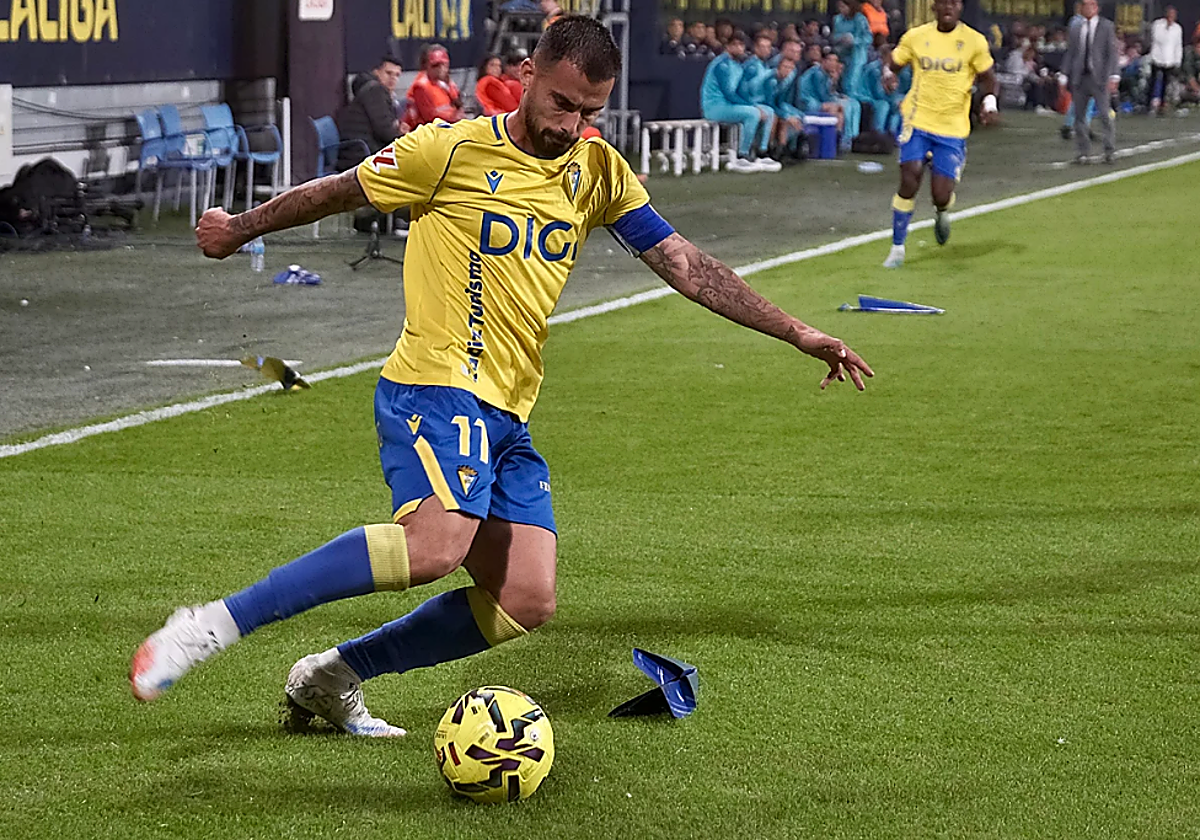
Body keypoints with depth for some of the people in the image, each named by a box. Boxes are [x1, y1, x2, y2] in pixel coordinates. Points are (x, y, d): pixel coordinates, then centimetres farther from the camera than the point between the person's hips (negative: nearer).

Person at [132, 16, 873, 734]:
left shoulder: (599, 172, 11)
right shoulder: (453, 151, -6)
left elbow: (684, 264, 12)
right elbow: (338, 192, 6)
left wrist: (797, 332, 7)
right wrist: (240, 229, 18)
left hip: (506, 415, 7)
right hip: (435, 386, -7)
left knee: (528, 601, -6)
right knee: (438, 543, -33)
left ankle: (334, 678, 9)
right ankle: (213, 627, -28)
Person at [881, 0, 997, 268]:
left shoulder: (974, 41, -1)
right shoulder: (915, 37, 2)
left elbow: (986, 77, 10)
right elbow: (894, 63, 14)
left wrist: (990, 103, -9)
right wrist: (890, 74, -10)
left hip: (953, 128, 0)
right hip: (918, 122, 0)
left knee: (941, 195, -6)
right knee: (909, 181, -13)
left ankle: (942, 214, 35)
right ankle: (897, 248, 3)